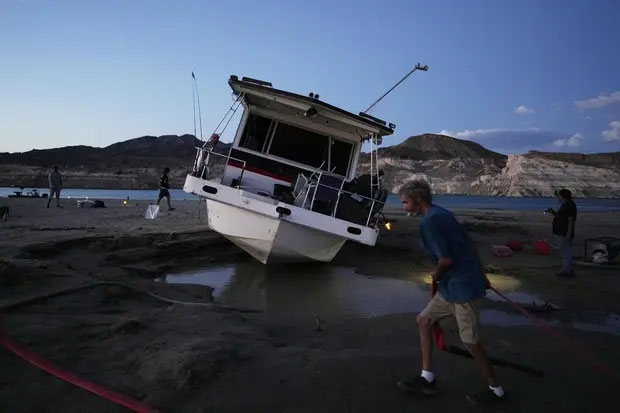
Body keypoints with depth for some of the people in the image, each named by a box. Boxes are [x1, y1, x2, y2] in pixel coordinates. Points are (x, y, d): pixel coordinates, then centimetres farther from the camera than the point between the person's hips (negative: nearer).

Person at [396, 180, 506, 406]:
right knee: (424, 320, 14)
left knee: (471, 342, 4)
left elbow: (446, 260, -25)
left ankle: (496, 391, 24)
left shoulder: (428, 221, -19)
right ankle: (427, 378, 20)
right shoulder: (442, 214, 10)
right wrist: (481, 276, 20)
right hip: (453, 285, 10)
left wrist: (435, 277, -3)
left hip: (462, 287, -10)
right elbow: (469, 244, 15)